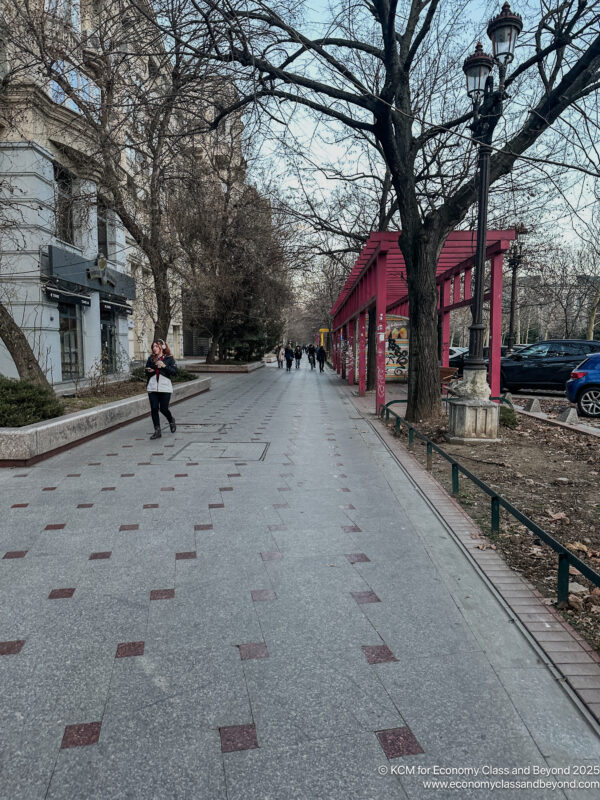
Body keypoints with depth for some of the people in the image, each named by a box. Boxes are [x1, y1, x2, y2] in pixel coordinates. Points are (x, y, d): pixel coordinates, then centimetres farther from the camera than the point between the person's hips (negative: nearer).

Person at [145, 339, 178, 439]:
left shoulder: (169, 358, 1)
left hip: (165, 387, -3)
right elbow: (147, 372, 16)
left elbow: (174, 372, -7)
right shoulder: (151, 359, 11)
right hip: (152, 387, 3)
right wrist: (150, 371, -6)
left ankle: (171, 421, 30)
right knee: (154, 409, -1)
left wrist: (164, 366, -17)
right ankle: (157, 431, 7)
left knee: (164, 409, -3)